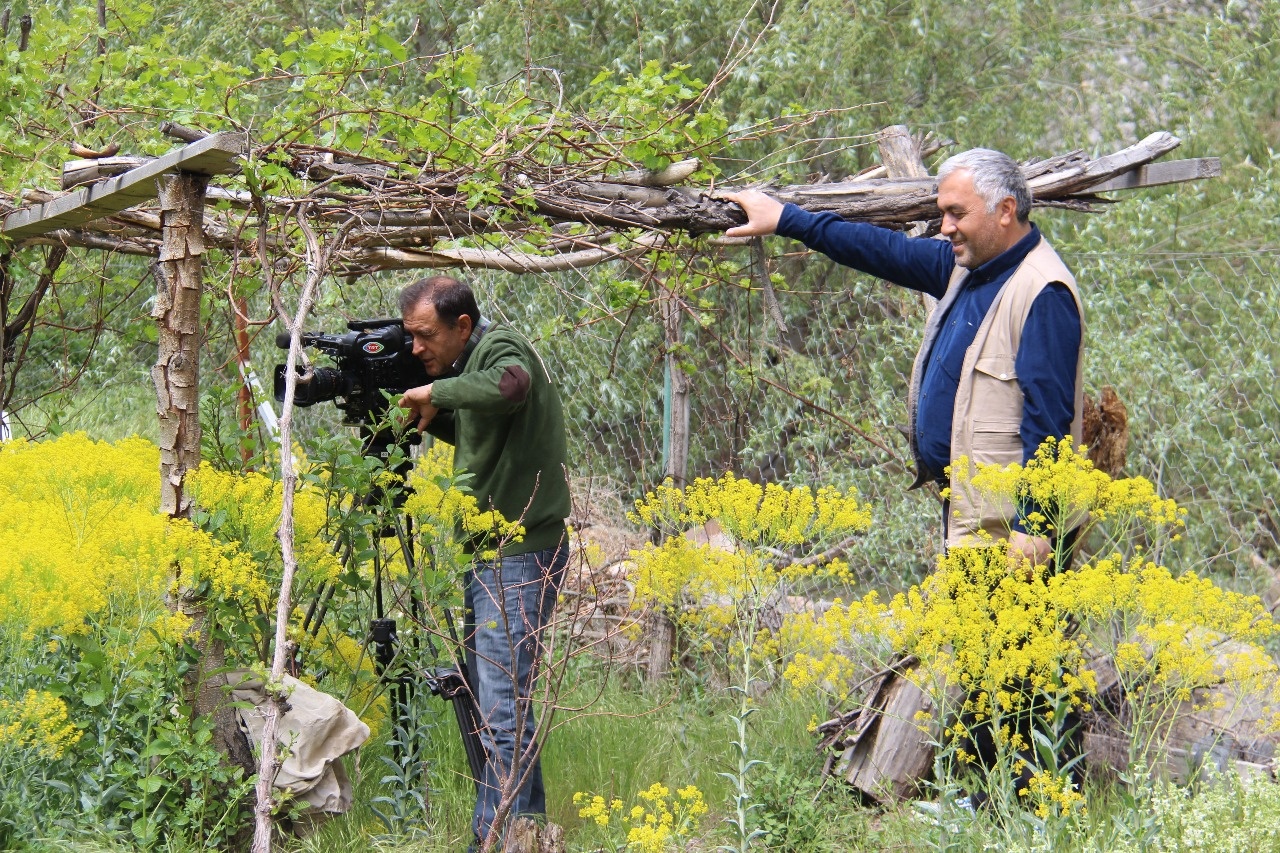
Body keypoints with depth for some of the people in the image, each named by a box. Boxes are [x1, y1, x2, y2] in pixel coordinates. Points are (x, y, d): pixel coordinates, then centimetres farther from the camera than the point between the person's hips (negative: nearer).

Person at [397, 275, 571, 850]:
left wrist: (435, 392, -25)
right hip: (491, 553, 11)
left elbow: (510, 385, -39)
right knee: (494, 698, 17)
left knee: (501, 708, -12)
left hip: (520, 556, -11)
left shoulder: (500, 346, -15)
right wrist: (425, 411, 10)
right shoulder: (465, 364, 12)